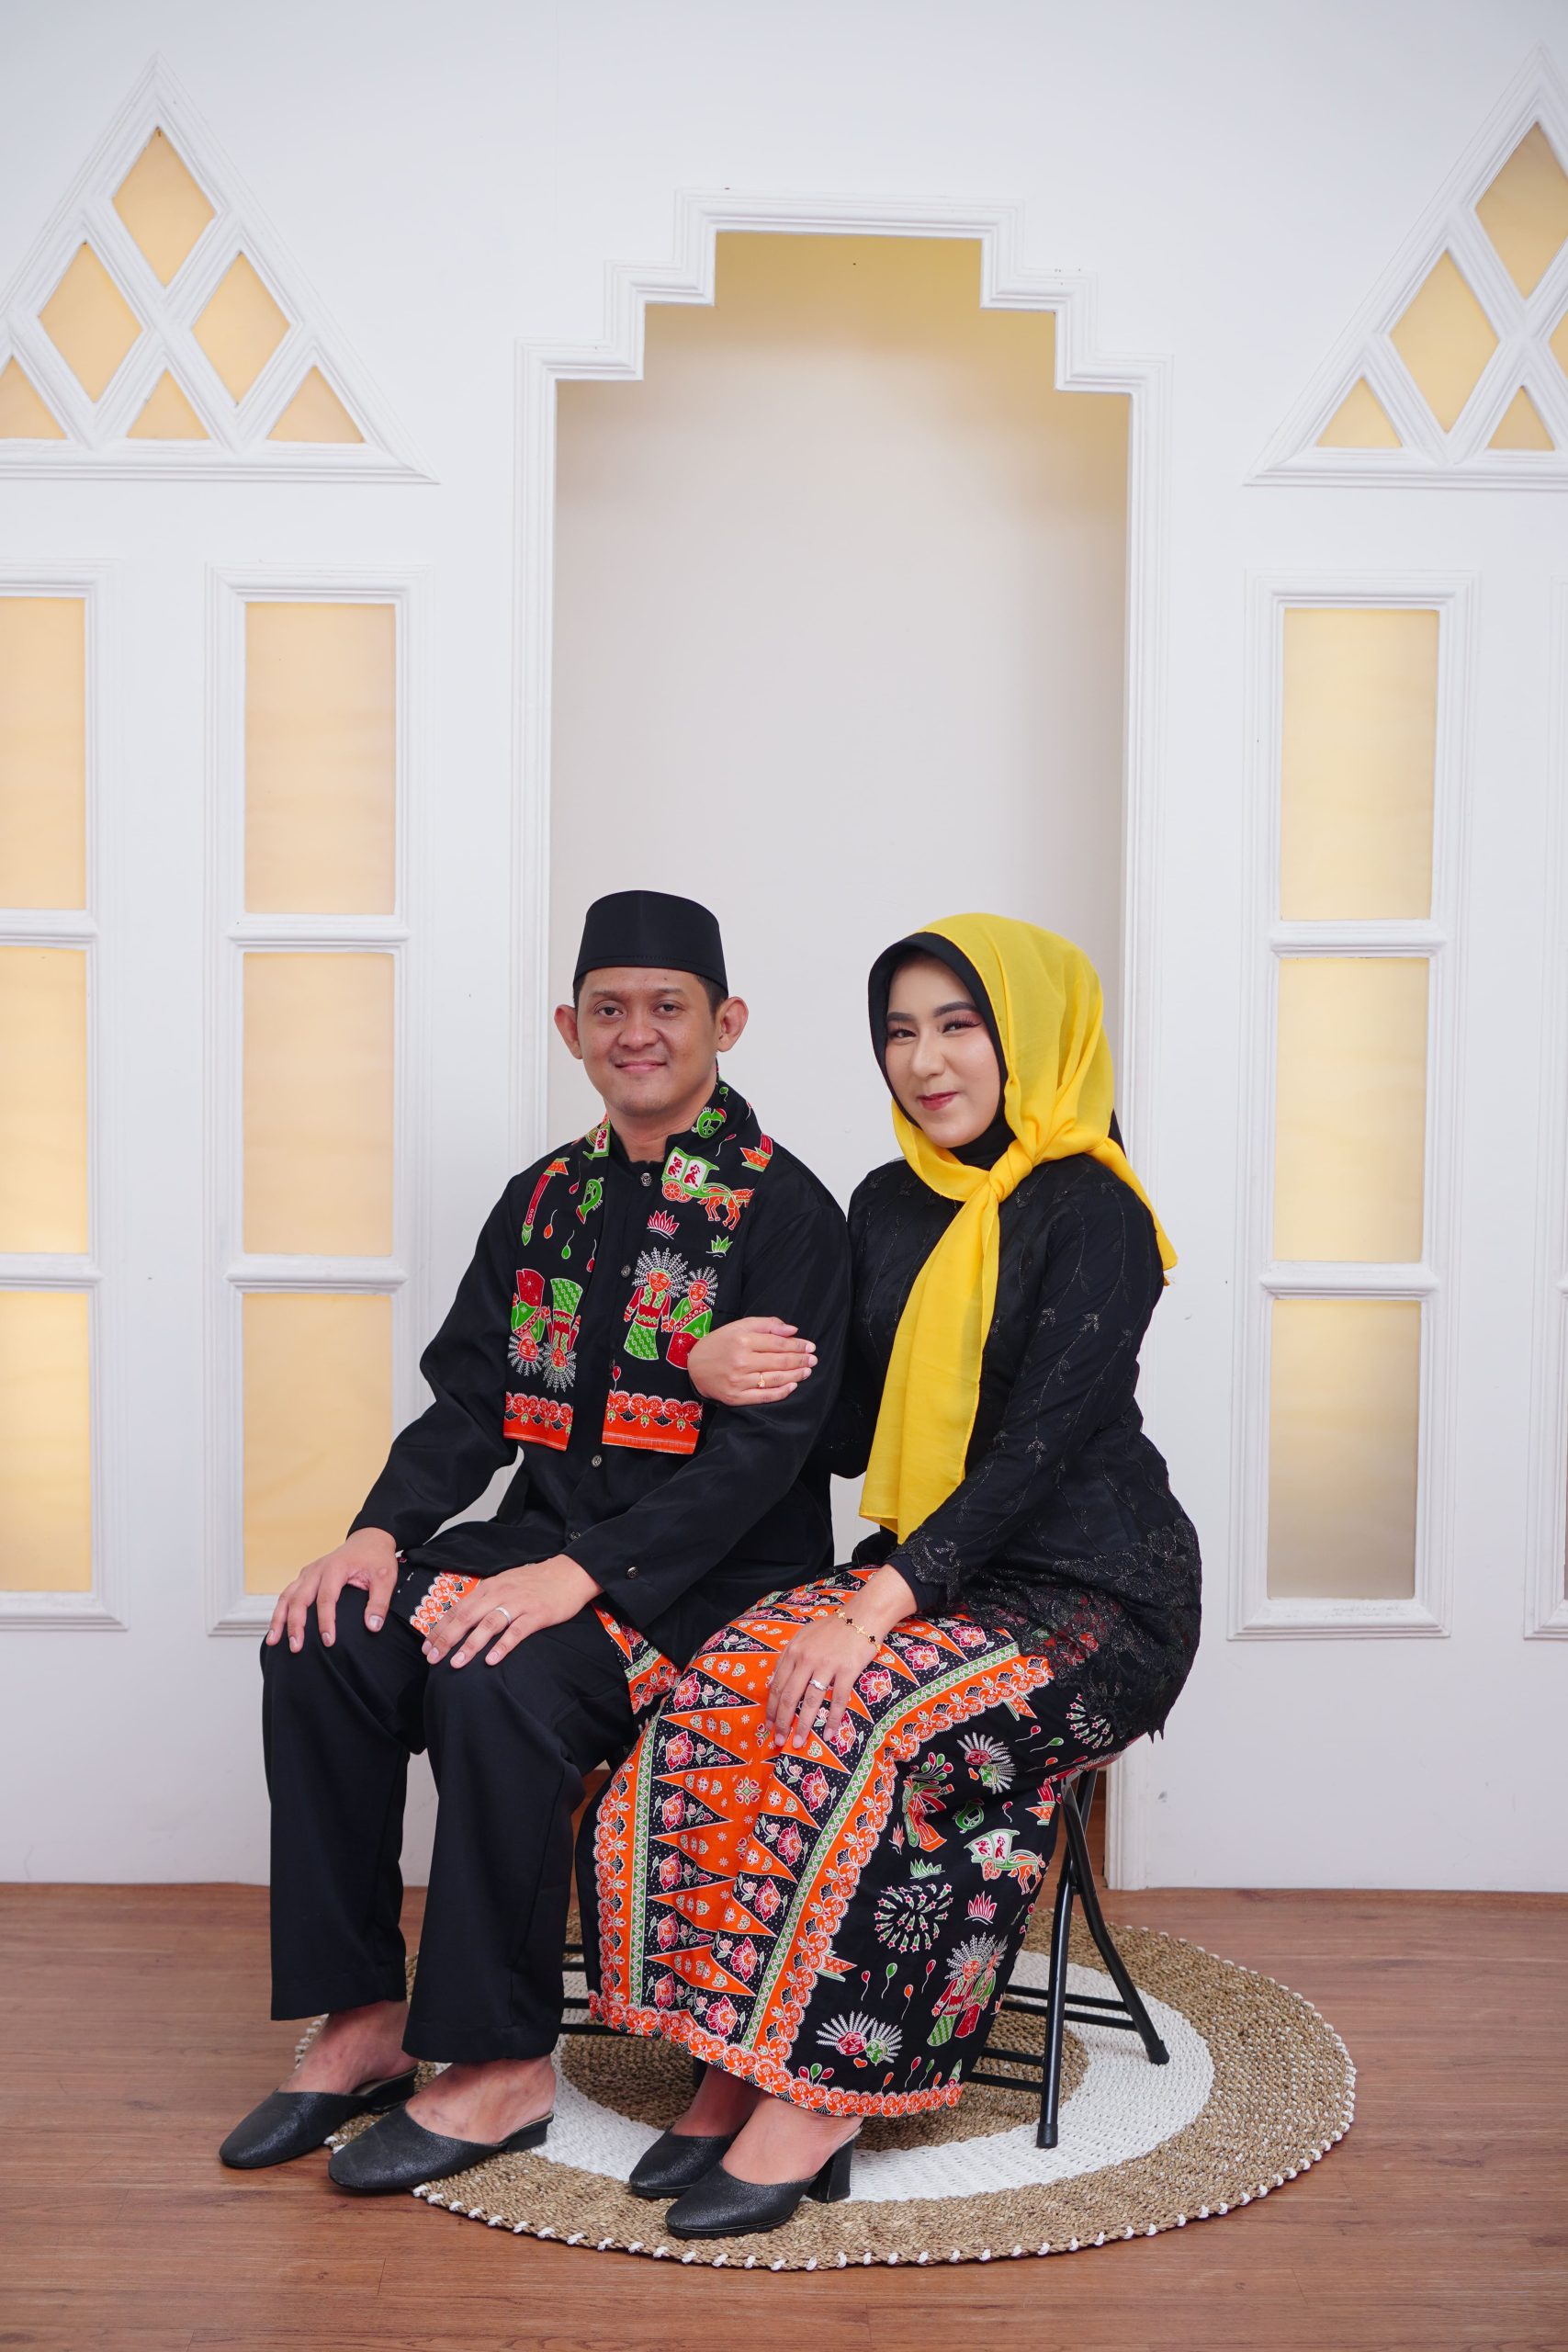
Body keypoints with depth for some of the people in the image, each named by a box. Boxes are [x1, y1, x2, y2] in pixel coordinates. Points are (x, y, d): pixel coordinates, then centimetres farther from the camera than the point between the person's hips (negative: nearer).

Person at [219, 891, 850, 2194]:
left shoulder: (785, 1210, -7)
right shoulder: (546, 1196, 13)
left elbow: (765, 1447, -16)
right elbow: (470, 1399, 11)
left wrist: (580, 1576, -25)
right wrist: (380, 1532, -8)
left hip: (713, 1576, -6)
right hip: (545, 1539, 6)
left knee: (500, 1682, -31)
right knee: (322, 1641, -16)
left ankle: (504, 2064, -12)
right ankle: (363, 2018, -2)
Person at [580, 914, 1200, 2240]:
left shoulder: (1091, 1212, -9)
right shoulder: (889, 1205, 12)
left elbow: (1044, 1444, -18)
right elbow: (858, 1435, 13)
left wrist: (886, 1597, -26)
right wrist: (731, 1381, -7)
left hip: (1088, 1592, -6)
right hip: (923, 1570, 6)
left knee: (861, 1716, -31)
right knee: (730, 1690, -21)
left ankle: (816, 2093, -18)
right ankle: (737, 2064, -15)